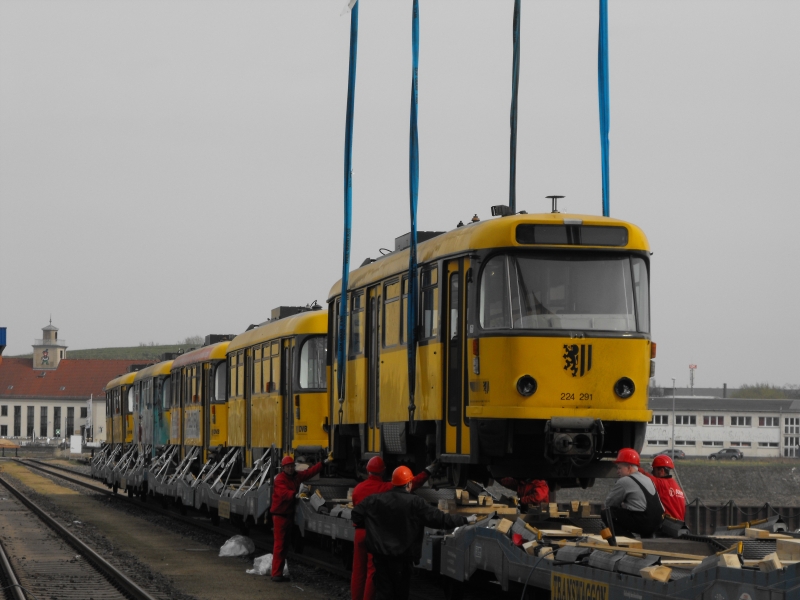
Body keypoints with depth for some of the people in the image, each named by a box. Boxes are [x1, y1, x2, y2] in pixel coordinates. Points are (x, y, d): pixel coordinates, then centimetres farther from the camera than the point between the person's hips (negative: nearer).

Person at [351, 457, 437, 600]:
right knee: (372, 572, 0)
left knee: (358, 570, 10)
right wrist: (428, 471, -6)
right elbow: (411, 484, -12)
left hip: (360, 532, 5)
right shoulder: (385, 488, -12)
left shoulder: (358, 489, 3)